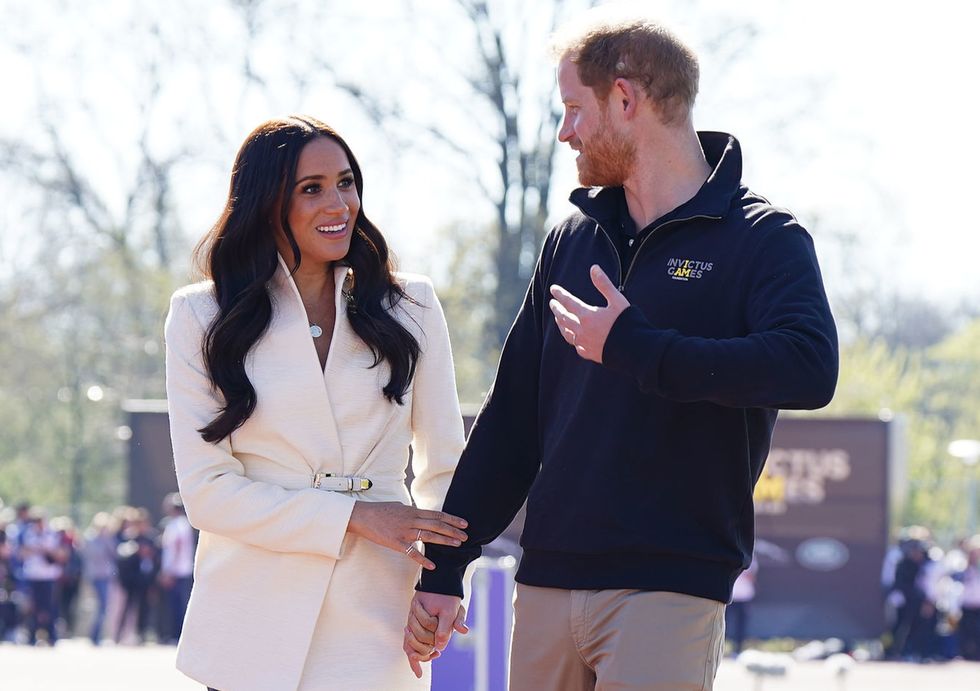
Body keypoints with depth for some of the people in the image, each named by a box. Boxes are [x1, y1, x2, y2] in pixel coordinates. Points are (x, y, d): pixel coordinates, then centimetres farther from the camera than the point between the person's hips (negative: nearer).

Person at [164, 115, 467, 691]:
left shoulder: (408, 308, 7)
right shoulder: (202, 317, 3)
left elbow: (444, 466, 10)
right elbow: (208, 491, -3)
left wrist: (443, 579, -8)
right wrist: (352, 517, -13)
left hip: (374, 624, 1)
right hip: (255, 629, -1)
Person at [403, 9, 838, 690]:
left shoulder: (763, 239, -2)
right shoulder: (572, 242, 16)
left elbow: (809, 367, -23)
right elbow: (513, 415, 18)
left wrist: (633, 348, -19)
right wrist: (445, 564, 12)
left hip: (670, 586, -5)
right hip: (548, 582, 6)